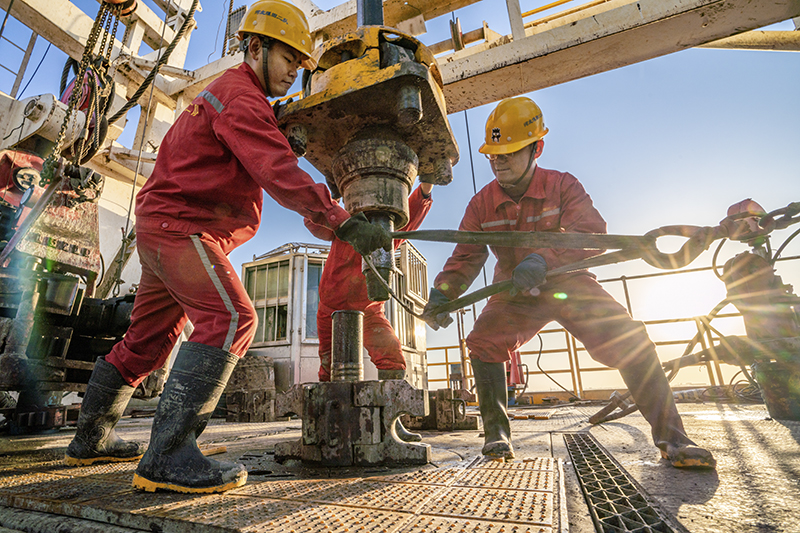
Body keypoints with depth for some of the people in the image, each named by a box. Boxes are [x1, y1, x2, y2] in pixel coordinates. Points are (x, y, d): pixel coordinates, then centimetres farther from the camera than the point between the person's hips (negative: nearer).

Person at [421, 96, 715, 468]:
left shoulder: (563, 186, -11)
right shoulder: (482, 204, -5)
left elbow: (592, 233, -25)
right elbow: (467, 256, -9)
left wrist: (544, 259, -44)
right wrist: (442, 292, -27)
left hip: (568, 284, -1)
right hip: (516, 294, 2)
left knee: (629, 337, -19)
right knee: (483, 342, -19)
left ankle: (670, 437, -3)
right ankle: (497, 435, -5)